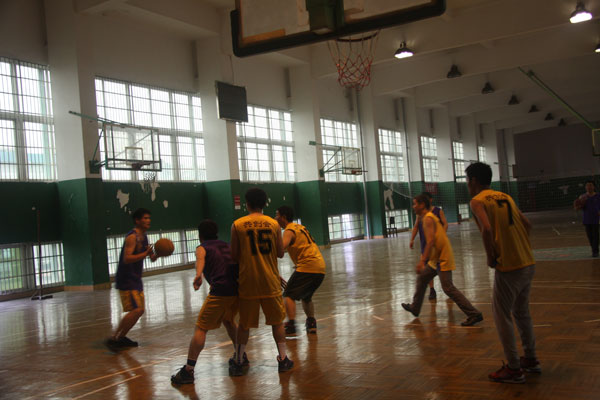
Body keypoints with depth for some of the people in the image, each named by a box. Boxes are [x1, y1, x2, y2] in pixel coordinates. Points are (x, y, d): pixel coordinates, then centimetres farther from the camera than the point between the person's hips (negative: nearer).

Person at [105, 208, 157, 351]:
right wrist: (145, 254, -33)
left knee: (139, 311, 13)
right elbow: (127, 259, -27)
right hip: (126, 280, -10)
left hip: (135, 280, 10)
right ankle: (113, 338, -9)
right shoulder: (132, 237, -16)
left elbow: (152, 259, 18)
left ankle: (121, 337, 24)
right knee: (136, 310, -17)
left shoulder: (143, 237, 14)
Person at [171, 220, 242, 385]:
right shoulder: (226, 246, 26)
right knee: (228, 320, 30)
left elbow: (200, 259, -16)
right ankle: (241, 356, 35)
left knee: (201, 328, -2)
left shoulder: (202, 248, 9)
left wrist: (198, 275, -35)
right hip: (238, 289, 6)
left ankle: (188, 370, -8)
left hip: (220, 291, -6)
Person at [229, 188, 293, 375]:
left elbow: (234, 256, -2)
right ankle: (283, 360, 17)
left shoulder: (237, 225, -4)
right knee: (277, 321, 14)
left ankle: (238, 362, 17)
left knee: (244, 324, 11)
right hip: (270, 281, 1)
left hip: (248, 282, -1)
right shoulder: (273, 223, 0)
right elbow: (280, 253, 3)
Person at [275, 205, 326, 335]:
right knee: (306, 297, 25)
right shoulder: (300, 227, 21)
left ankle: (291, 325, -17)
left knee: (289, 295, -5)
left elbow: (281, 247, -24)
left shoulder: (289, 230, -7)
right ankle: (311, 323, 21)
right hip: (320, 267, 9)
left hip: (307, 266, -9)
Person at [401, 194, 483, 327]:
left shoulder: (428, 219, -15)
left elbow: (430, 241, -26)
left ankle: (474, 315, -11)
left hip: (442, 259, -10)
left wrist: (422, 261, -30)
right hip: (437, 259, 10)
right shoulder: (429, 217, 15)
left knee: (448, 288, -12)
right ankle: (415, 308, 33)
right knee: (421, 279, 19)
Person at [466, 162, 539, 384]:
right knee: (522, 312, 22)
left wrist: (490, 257, -11)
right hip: (528, 263, 8)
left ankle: (514, 369, 10)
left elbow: (487, 229, -23)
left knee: (502, 316, 5)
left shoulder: (478, 201, -8)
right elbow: (527, 225, 16)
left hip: (508, 267, -8)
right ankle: (531, 359, 32)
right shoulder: (505, 197, 15)